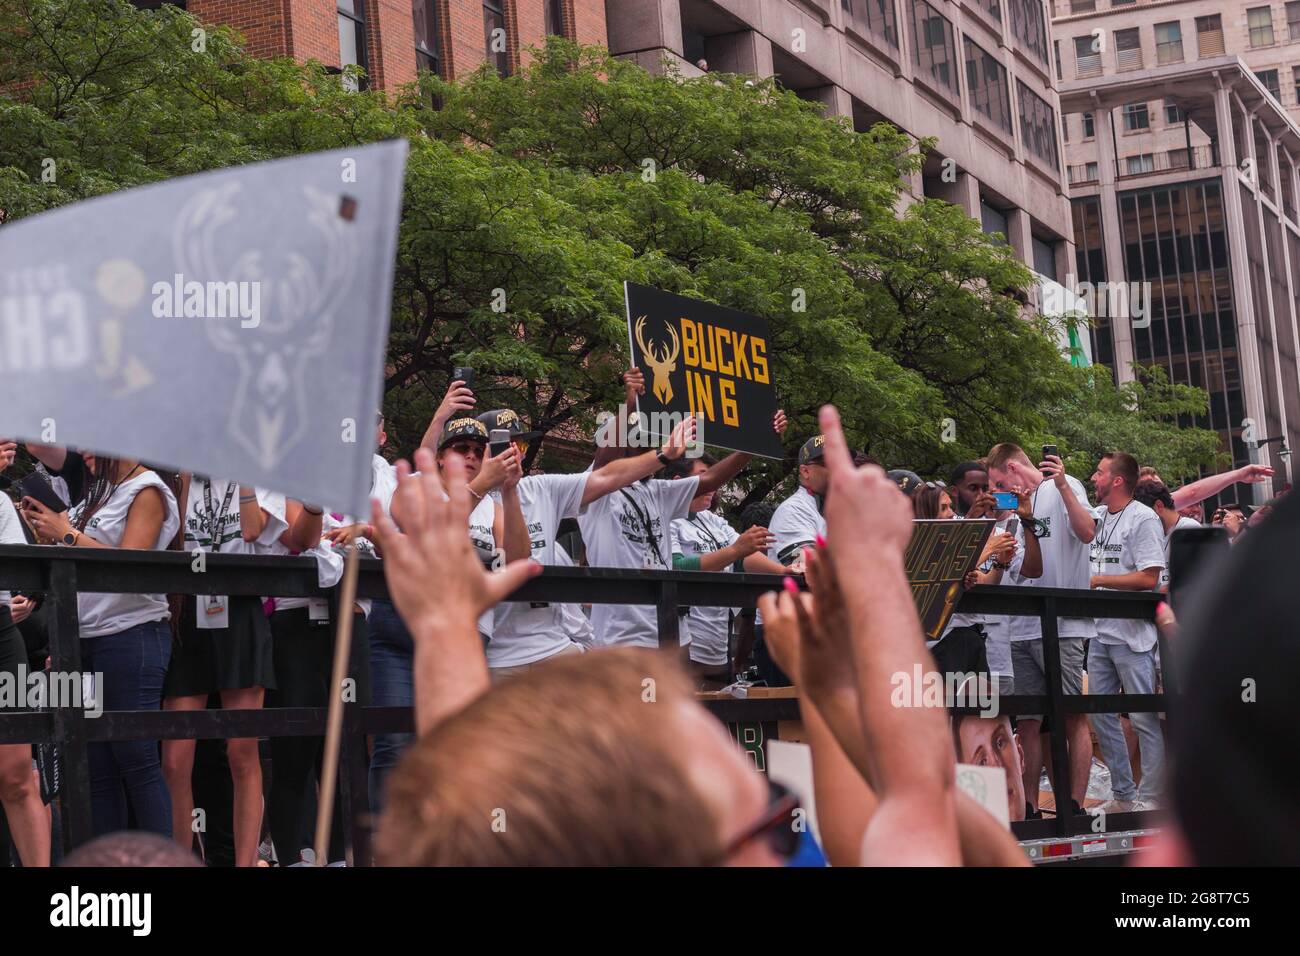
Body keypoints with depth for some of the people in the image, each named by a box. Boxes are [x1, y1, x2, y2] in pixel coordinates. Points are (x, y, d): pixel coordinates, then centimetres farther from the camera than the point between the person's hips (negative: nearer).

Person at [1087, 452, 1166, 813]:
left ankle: (1150, 797, 1)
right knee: (1102, 715, 10)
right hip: (1100, 632, 8)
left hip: (1132, 633, -8)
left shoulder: (1144, 519, -10)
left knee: (1144, 719, -4)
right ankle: (1123, 794, 18)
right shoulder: (1096, 516, 13)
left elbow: (1149, 578, -16)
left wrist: (1098, 579, -14)